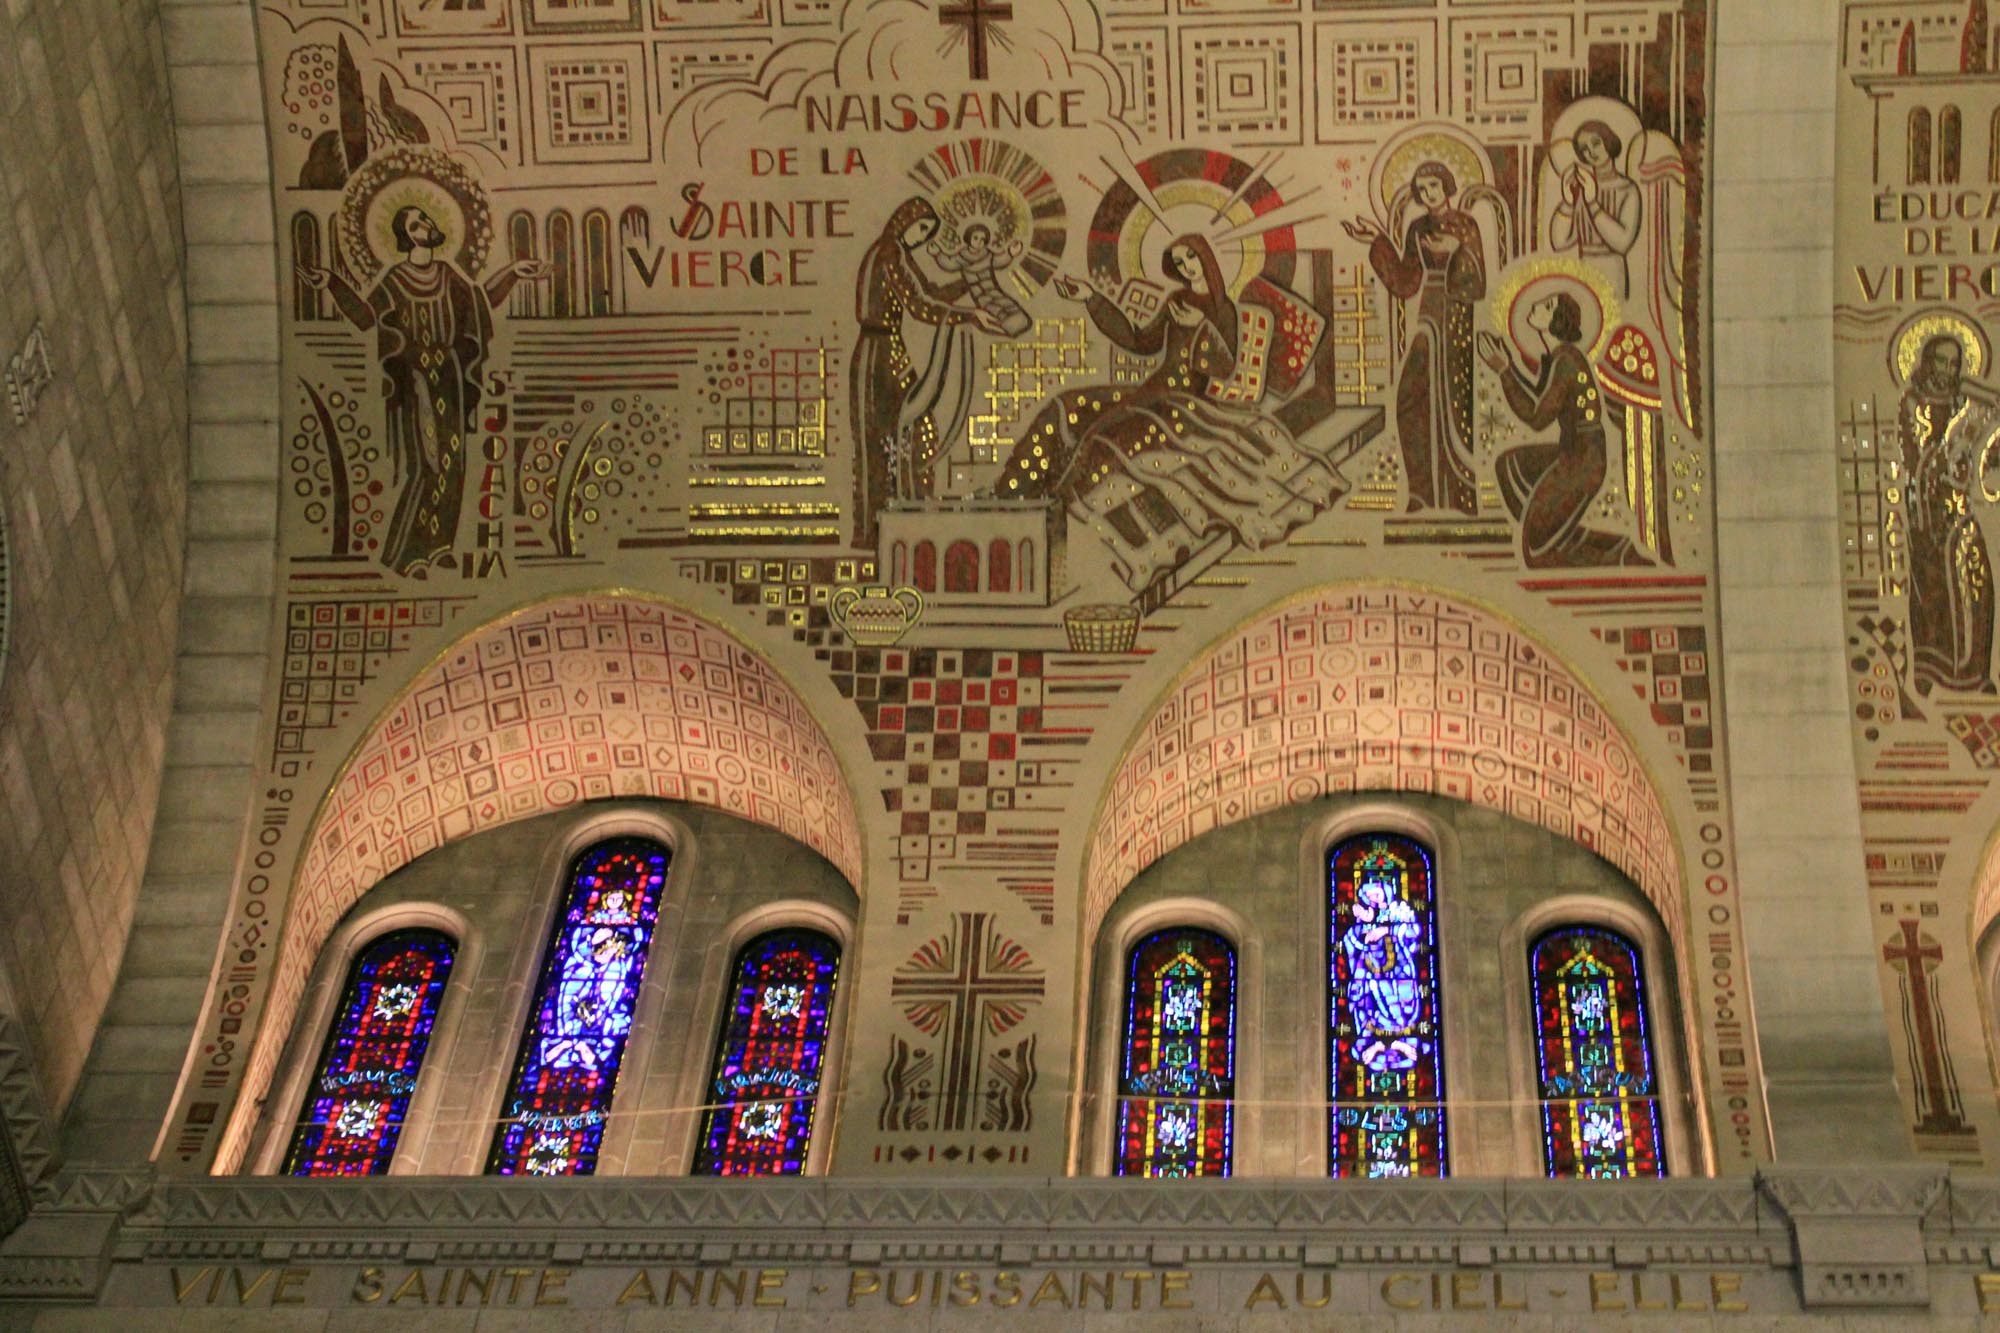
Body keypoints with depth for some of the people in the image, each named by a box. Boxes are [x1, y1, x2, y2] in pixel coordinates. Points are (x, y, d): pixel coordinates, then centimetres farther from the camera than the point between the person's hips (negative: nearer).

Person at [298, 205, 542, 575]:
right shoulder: (395, 279, -5)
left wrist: (512, 273, 25)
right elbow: (366, 316, -8)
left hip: (449, 374, 6)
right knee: (423, 464, -10)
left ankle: (438, 545, 15)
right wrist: (332, 284, -16)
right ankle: (402, 553, -4)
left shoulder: (447, 274, 10)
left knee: (451, 462, 5)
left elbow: (480, 301, 23)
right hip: (415, 375, -6)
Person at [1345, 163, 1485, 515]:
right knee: (1411, 396, 2)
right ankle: (1427, 487, 10)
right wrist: (1378, 242, 5)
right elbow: (1405, 283, 7)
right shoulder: (1418, 229, 9)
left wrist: (1457, 250, -30)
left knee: (1456, 395, -6)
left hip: (1458, 317, -6)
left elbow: (1476, 281, -14)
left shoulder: (1466, 224, -8)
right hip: (1428, 317, 6)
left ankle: (1468, 489, 3)